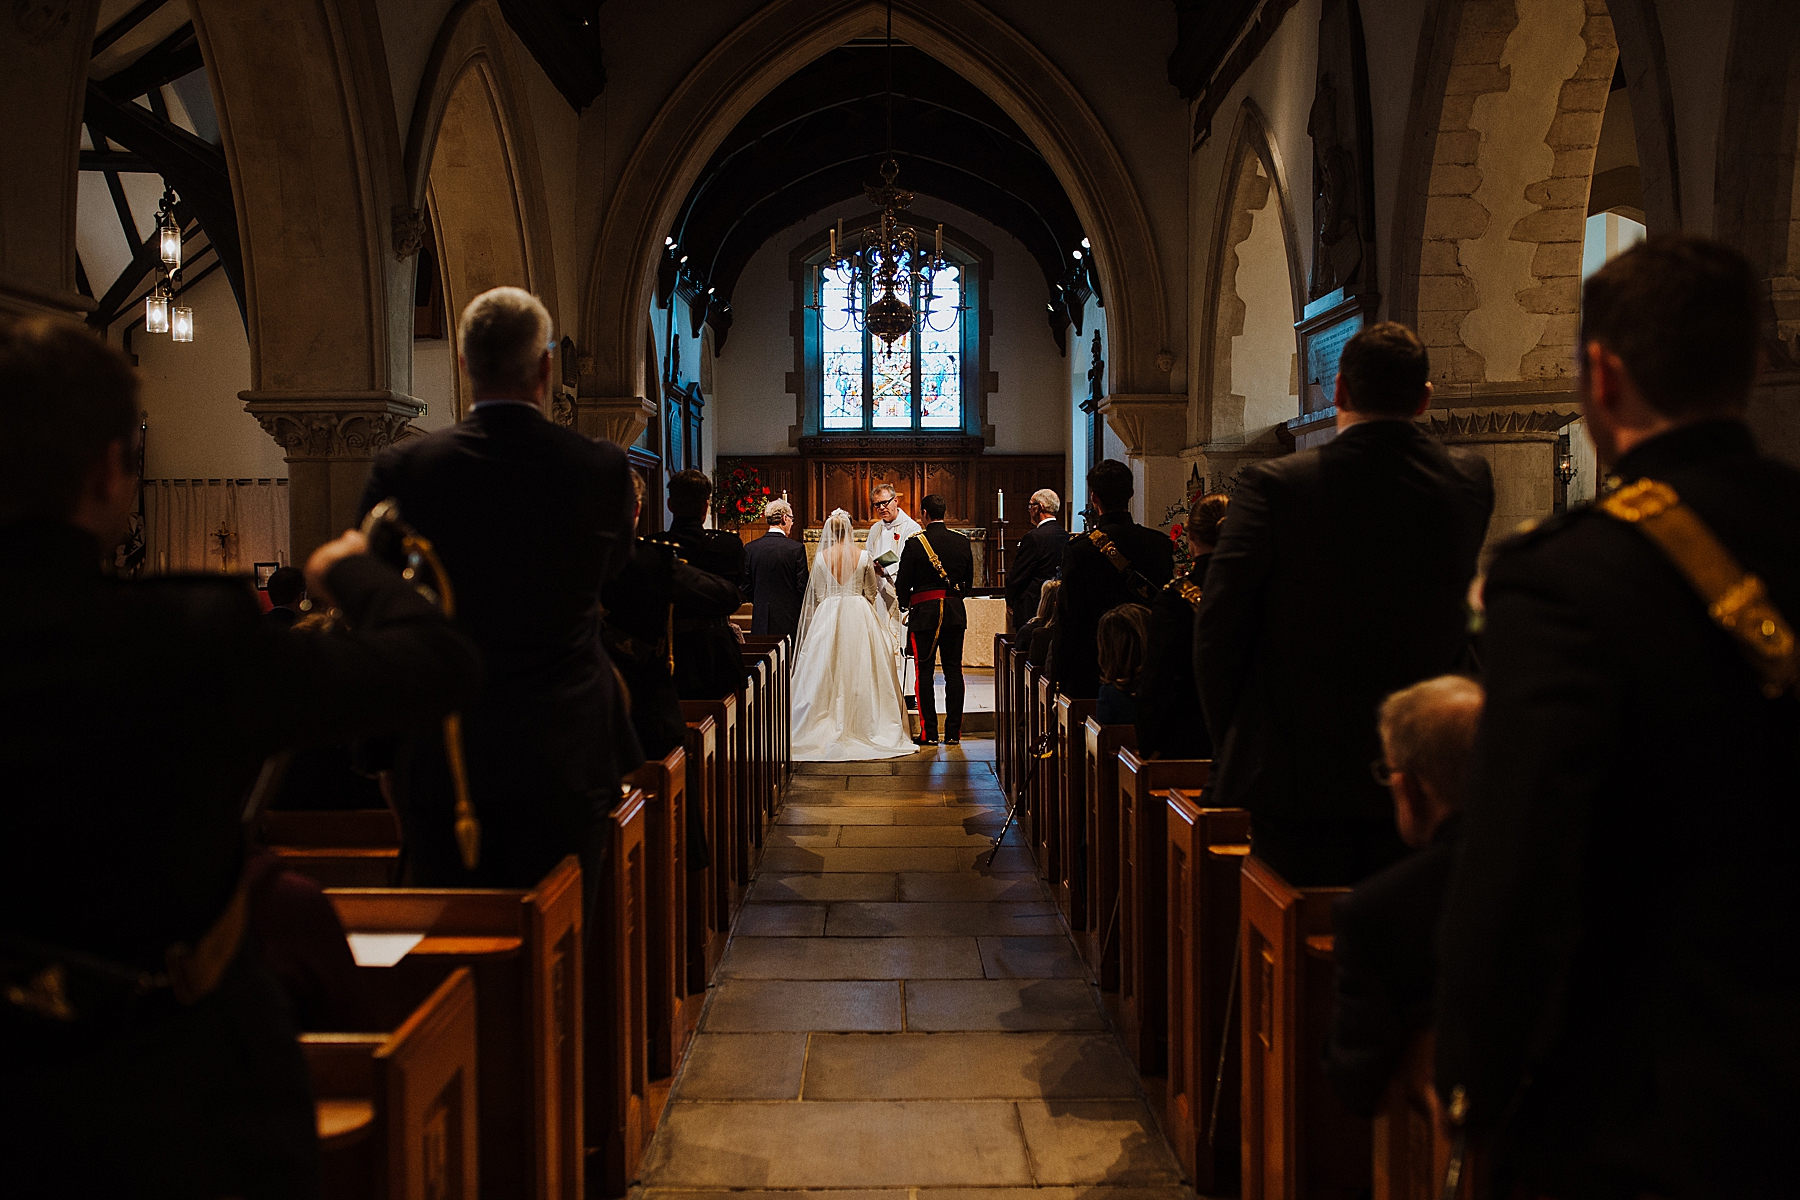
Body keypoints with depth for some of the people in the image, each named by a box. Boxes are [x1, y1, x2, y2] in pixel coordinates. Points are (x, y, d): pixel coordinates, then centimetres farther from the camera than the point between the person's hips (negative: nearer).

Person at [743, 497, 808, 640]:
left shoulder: (750, 549, 1)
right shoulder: (796, 548, -7)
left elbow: (746, 587, 5)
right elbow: (803, 586, -6)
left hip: (761, 620, 3)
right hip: (790, 618, -3)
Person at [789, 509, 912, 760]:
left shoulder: (821, 557, -4)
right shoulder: (863, 556, -5)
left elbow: (818, 595, 3)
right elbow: (872, 592, 3)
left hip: (828, 617, 1)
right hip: (859, 617, 0)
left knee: (829, 673, 6)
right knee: (861, 673, 5)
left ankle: (831, 730, 6)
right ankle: (863, 726, 6)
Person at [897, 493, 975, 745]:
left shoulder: (914, 543, -10)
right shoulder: (962, 542, 2)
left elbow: (903, 583, -5)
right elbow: (969, 582, 9)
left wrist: (906, 604, 13)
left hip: (924, 612, -3)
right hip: (955, 612, 4)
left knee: (925, 672, 2)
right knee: (953, 671, 7)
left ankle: (929, 733, 2)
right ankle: (953, 732, 9)